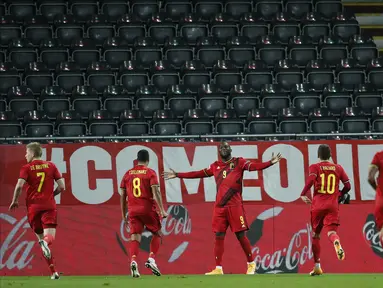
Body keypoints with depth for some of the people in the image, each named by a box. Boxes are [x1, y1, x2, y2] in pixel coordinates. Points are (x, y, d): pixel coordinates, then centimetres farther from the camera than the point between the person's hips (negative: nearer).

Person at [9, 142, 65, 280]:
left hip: (33, 206, 0)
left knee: (40, 237, 9)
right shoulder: (51, 166, 8)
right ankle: (46, 242, -49)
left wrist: (15, 201, 2)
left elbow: (19, 186, -13)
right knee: (50, 235, -9)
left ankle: (53, 272, 3)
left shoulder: (26, 168, 1)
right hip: (49, 205, 0)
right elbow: (62, 186, 4)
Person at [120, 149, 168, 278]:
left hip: (133, 210, 3)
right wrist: (162, 210, -12)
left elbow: (123, 195, 12)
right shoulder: (150, 173, 0)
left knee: (135, 237, -1)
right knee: (157, 233, 15)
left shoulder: (128, 174, 11)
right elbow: (155, 192, -11)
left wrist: (124, 214, 19)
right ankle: (151, 259, -1)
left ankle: (133, 261, -25)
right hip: (148, 209, -3)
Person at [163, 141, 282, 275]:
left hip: (235, 206, -4)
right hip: (219, 207, 4)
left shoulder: (239, 162, 2)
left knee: (241, 235, -1)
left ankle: (251, 264, 14)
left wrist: (270, 163, -28)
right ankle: (218, 269, 5)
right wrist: (177, 175, 22)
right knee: (219, 236, 2)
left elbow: (254, 166, -12)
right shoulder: (215, 166, 14)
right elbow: (198, 174, 21)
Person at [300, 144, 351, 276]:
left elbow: (311, 180, -16)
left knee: (315, 234, 13)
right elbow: (347, 186, 9)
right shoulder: (338, 168, 11)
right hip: (333, 205, 1)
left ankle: (317, 267, 15)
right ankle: (337, 243, -50)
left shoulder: (315, 167, 3)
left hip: (318, 205, -1)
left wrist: (303, 194, -10)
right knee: (331, 230, -11)